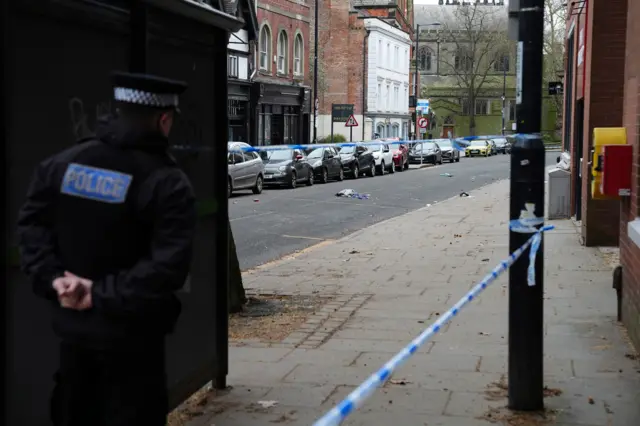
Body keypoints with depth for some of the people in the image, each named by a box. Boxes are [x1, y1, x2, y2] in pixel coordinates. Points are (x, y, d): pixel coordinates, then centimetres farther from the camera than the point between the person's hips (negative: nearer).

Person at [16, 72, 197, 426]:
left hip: (71, 326, 6)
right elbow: (167, 268, -24)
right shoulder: (167, 183, -15)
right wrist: (103, 294, -19)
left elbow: (31, 225, 2)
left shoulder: (63, 163, 3)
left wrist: (52, 278, -7)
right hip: (130, 336, -5)